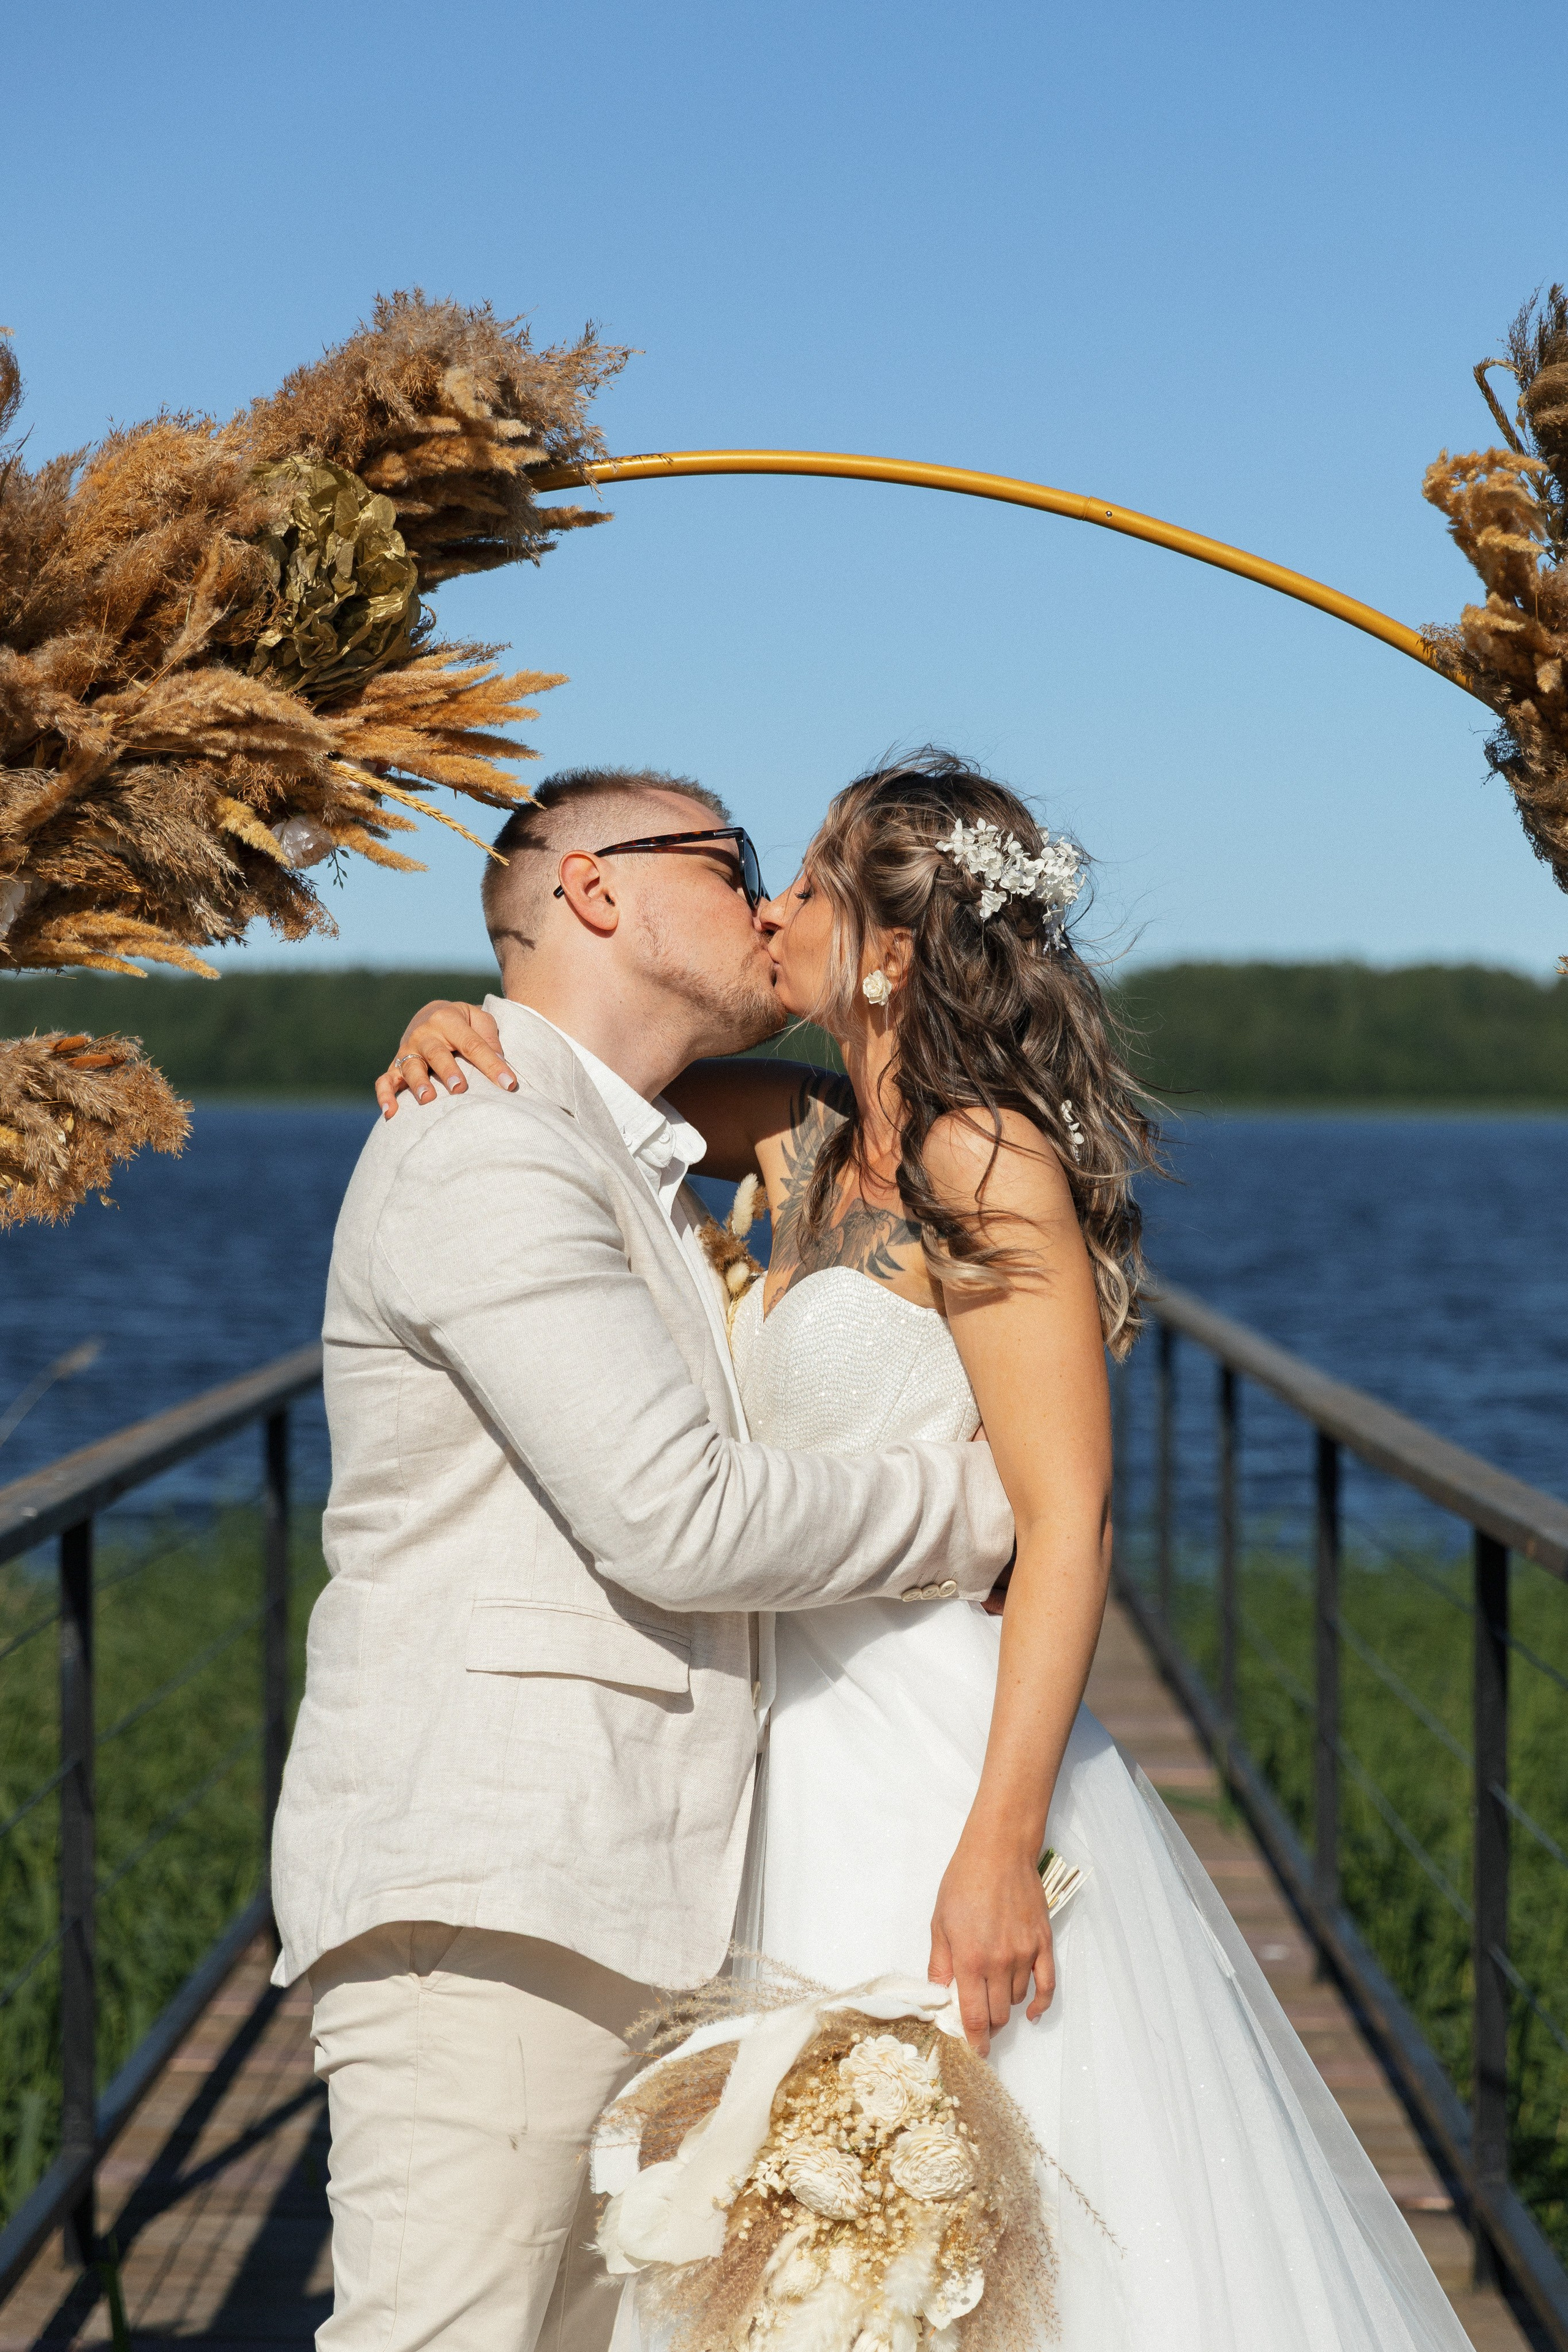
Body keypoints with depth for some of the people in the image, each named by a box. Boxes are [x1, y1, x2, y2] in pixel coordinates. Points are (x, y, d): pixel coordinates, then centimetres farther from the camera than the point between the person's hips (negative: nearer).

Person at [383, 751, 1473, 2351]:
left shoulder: (986, 1161, -13)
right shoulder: (813, 1142, 10)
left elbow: (1068, 1527, -19)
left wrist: (999, 1848, -25)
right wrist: (456, 1022, 1)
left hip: (939, 1774, -8)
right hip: (808, 1774, 8)